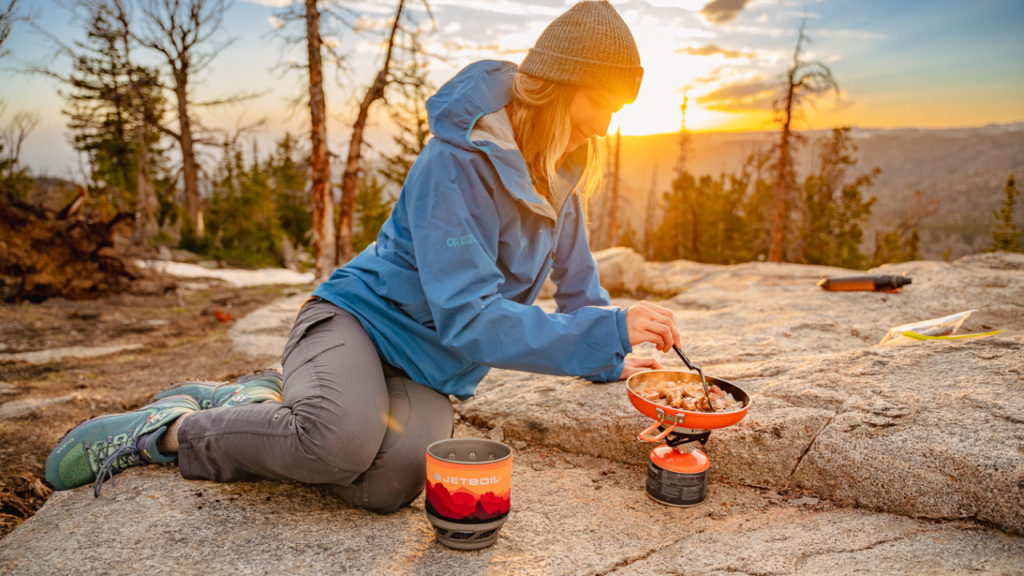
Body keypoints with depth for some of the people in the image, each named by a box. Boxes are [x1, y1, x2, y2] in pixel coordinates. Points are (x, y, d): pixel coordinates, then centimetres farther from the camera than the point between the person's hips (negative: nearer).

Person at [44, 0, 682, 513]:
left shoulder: (561, 174, 4)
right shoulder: (455, 165, -21)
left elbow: (577, 281, 21)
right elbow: (466, 317, -27)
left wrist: (612, 358, 19)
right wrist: (609, 332, -27)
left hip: (428, 368, 6)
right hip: (361, 316, -5)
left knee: (391, 479, -27)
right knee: (344, 435, -39)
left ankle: (268, 402, 2)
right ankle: (170, 426, -8)